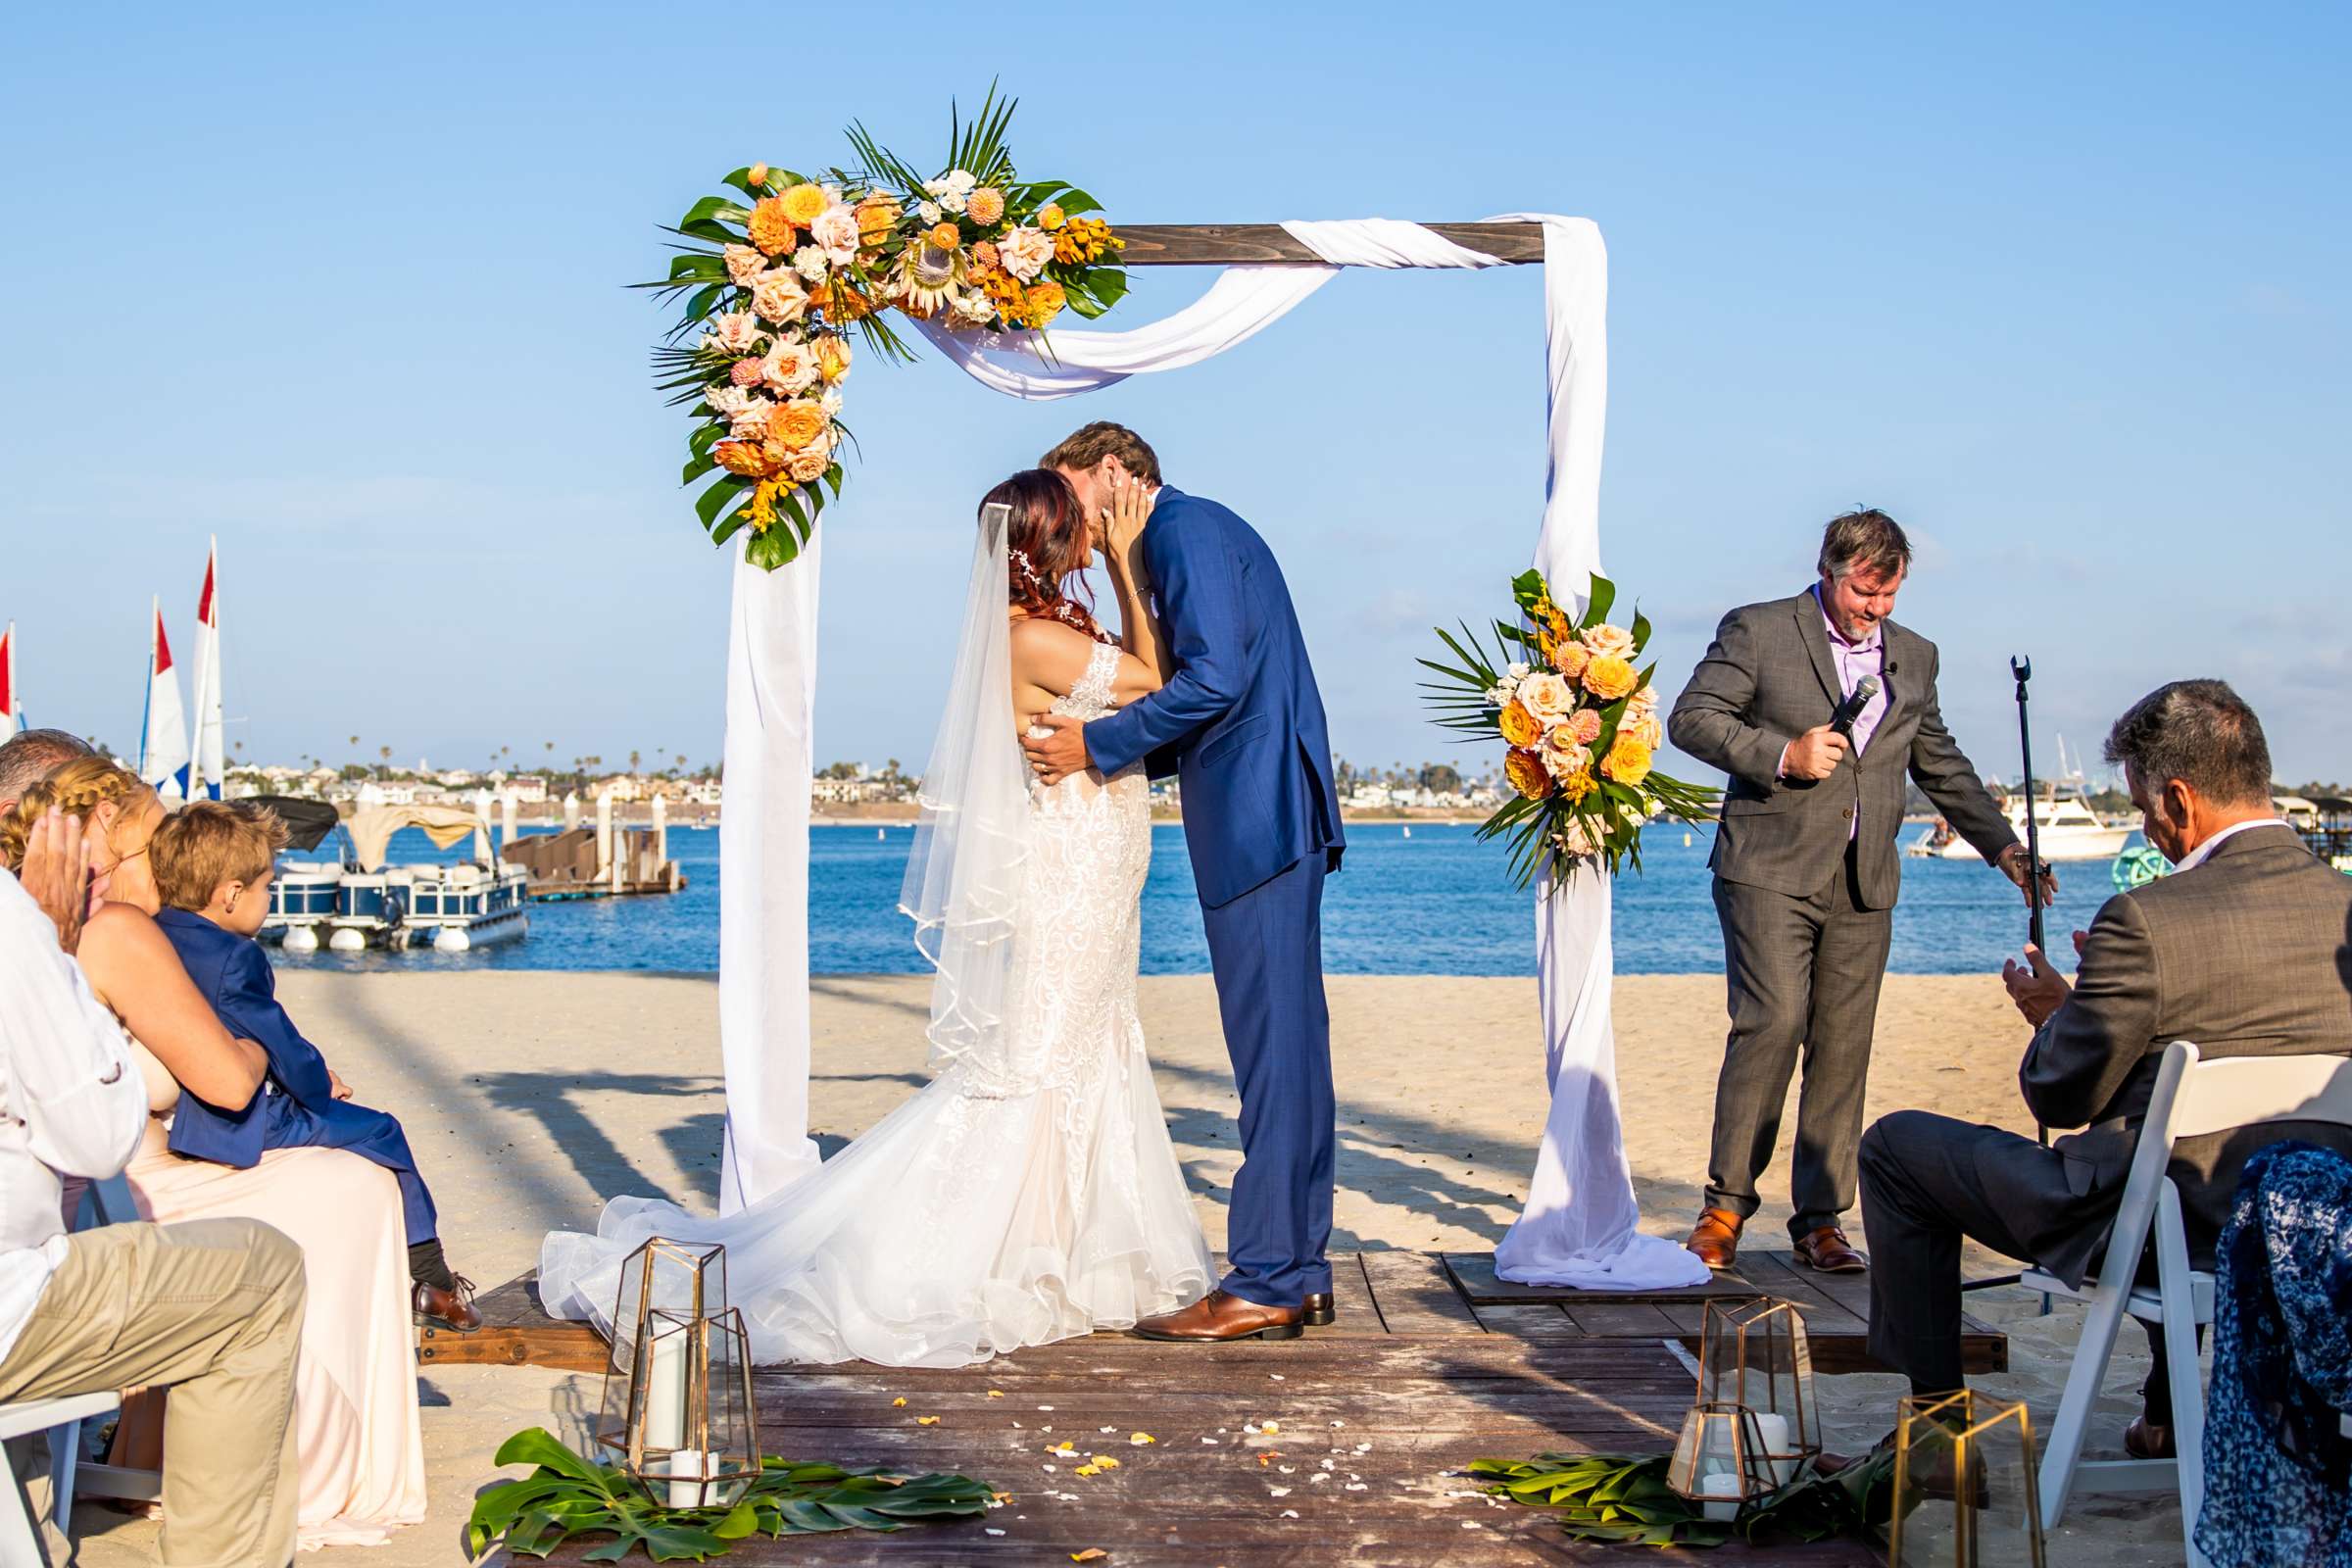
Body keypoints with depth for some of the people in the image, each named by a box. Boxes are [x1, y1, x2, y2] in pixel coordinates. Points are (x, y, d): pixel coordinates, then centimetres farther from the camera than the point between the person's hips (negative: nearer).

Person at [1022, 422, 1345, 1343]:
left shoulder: (1184, 530, -8)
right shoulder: (1192, 532, 22)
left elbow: (1215, 679, -20)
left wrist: (1098, 742, -13)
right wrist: (1121, 747, 16)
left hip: (1257, 818, -10)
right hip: (1273, 819, 10)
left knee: (1274, 1051, -8)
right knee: (1288, 1048, 10)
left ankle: (1264, 1286, -6)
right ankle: (1300, 1273, 15)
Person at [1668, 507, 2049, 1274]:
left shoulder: (1913, 656, 17)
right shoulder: (1757, 631, 2)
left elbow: (1941, 765, 24)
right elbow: (1690, 719, -3)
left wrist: (2003, 847, 16)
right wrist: (1784, 754, -14)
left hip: (1863, 886, 5)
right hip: (1771, 871, -5)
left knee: (1843, 1048, 2)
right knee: (1771, 1025, -15)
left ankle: (1820, 1219, 10)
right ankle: (1724, 1205, -4)